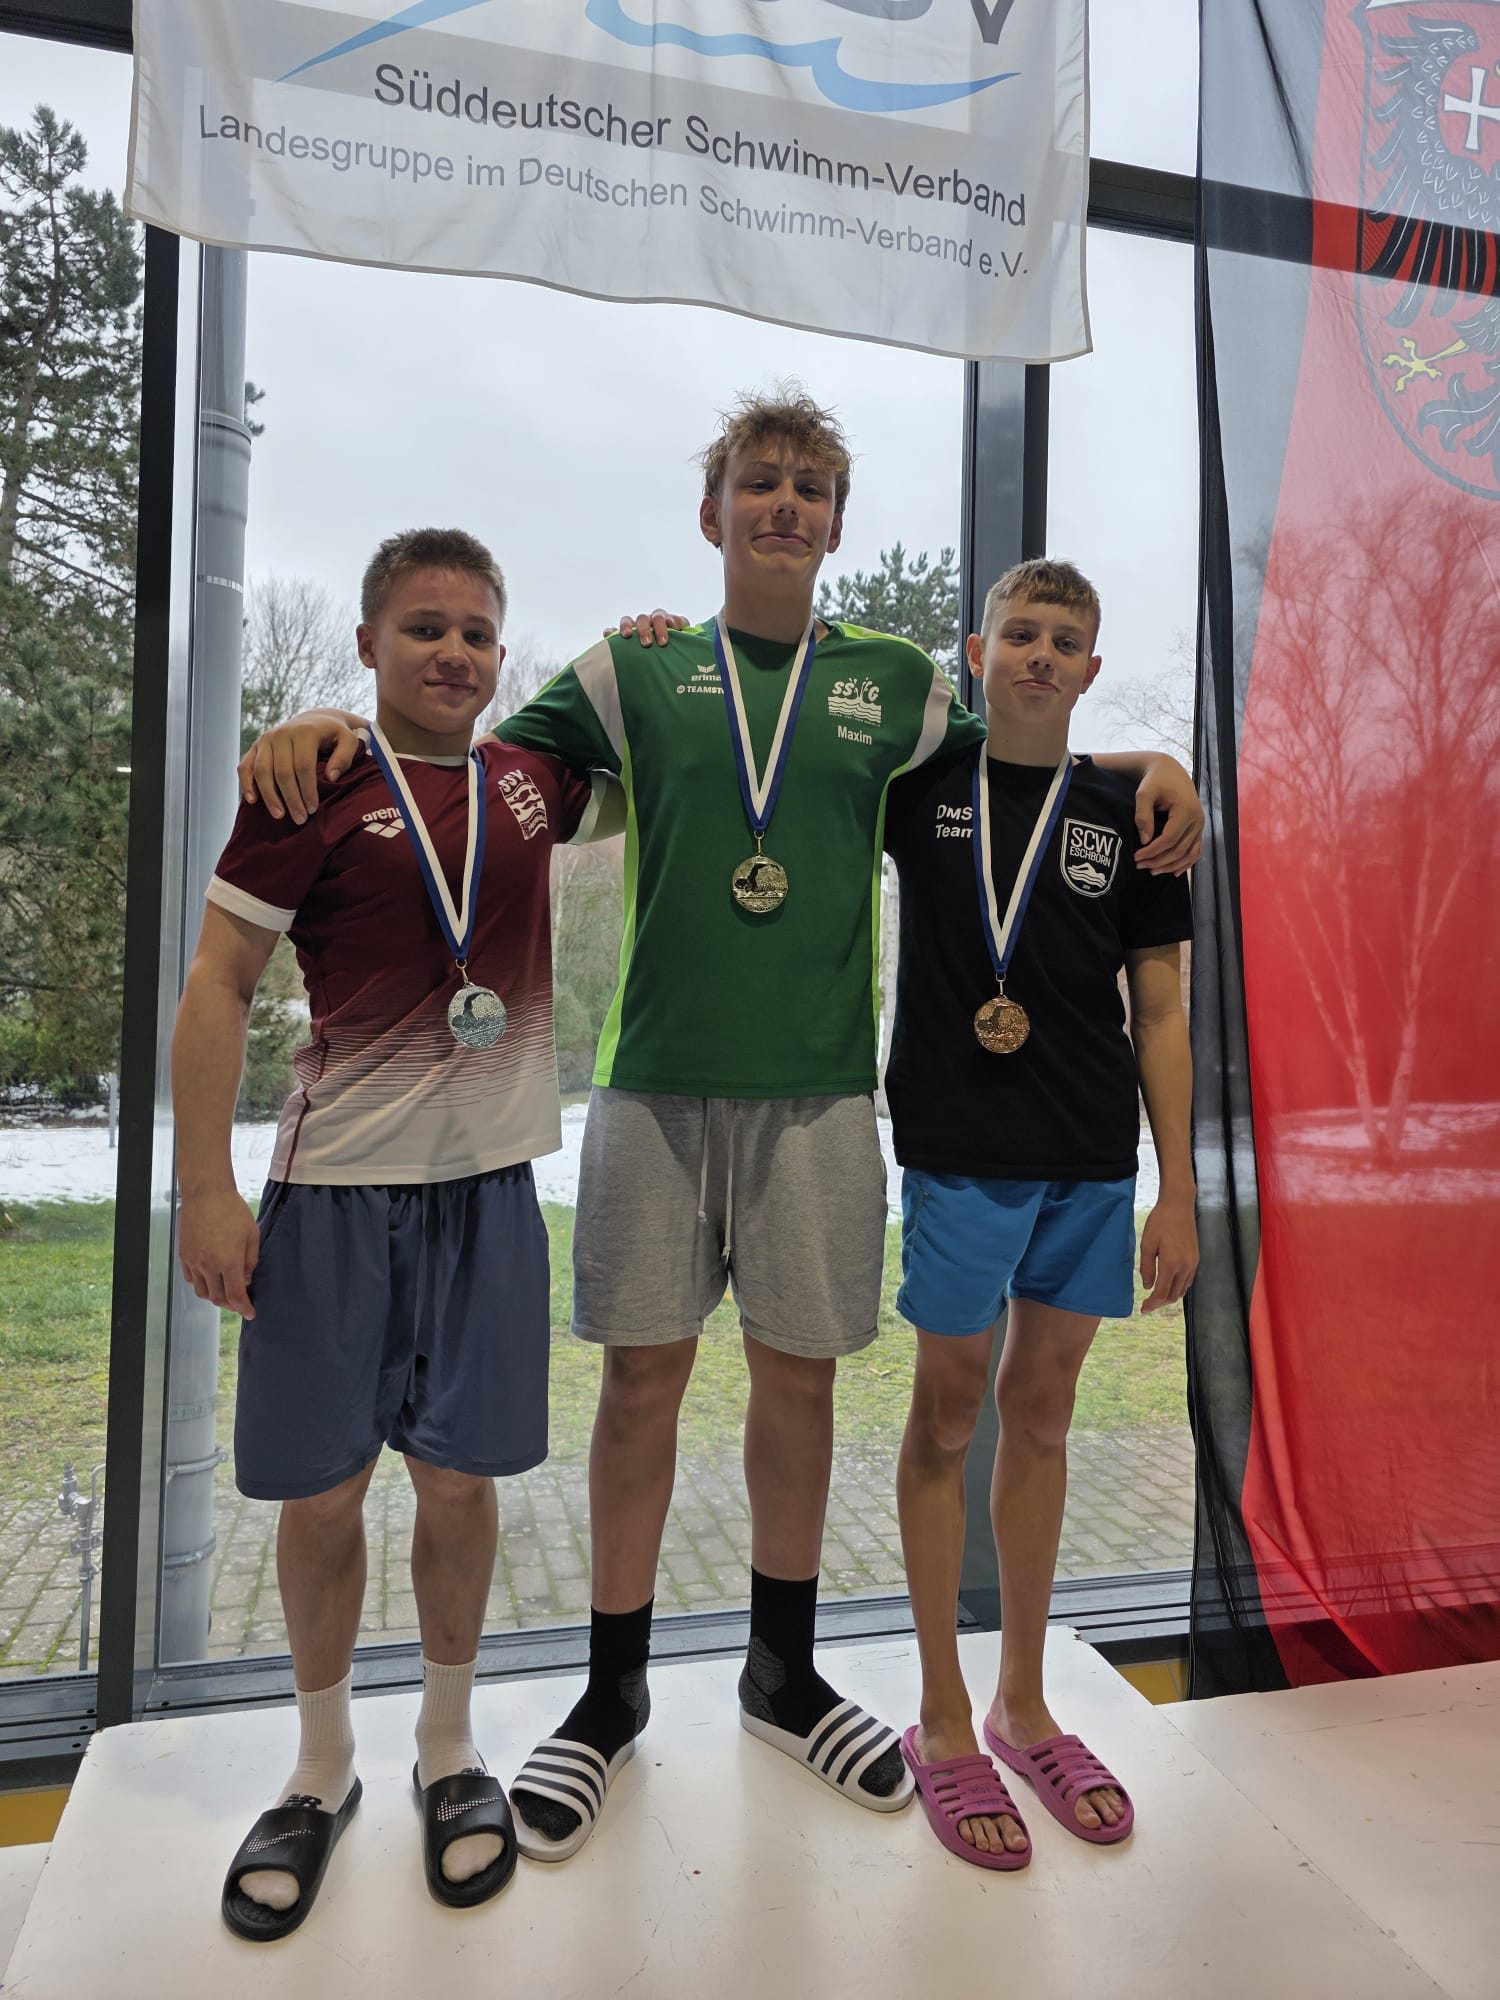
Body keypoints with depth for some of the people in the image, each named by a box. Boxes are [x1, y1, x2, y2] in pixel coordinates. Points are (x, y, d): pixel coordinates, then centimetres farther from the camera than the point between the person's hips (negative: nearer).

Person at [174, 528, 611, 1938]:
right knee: (320, 1489, 8)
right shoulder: (315, 786, -4)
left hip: (486, 1182, 2)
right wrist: (205, 1186, -9)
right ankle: (321, 1770, 30)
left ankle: (449, 1751, 31)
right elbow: (217, 984, -4)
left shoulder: (530, 780, 6)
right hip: (336, 1185, -2)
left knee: (457, 1476, 10)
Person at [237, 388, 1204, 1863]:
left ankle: (783, 1675, 32)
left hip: (820, 1086, 1)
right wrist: (337, 726, -7)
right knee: (644, 1371, 5)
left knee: (798, 1374, 9)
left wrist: (1150, 763, 5)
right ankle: (613, 1694, 26)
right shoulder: (639, 671, 8)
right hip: (657, 1080, -1)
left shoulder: (894, 683, 11)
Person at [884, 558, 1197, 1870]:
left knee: (1042, 1412, 14)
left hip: (1093, 1165, 3)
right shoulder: (918, 784, 1)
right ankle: (944, 1725, 23)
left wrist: (1180, 1194, 1)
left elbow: (1160, 1015, 5)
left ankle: (1024, 1705, 32)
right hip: (960, 1156, -2)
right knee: (950, 1414, 6)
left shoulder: (1128, 817, 5)